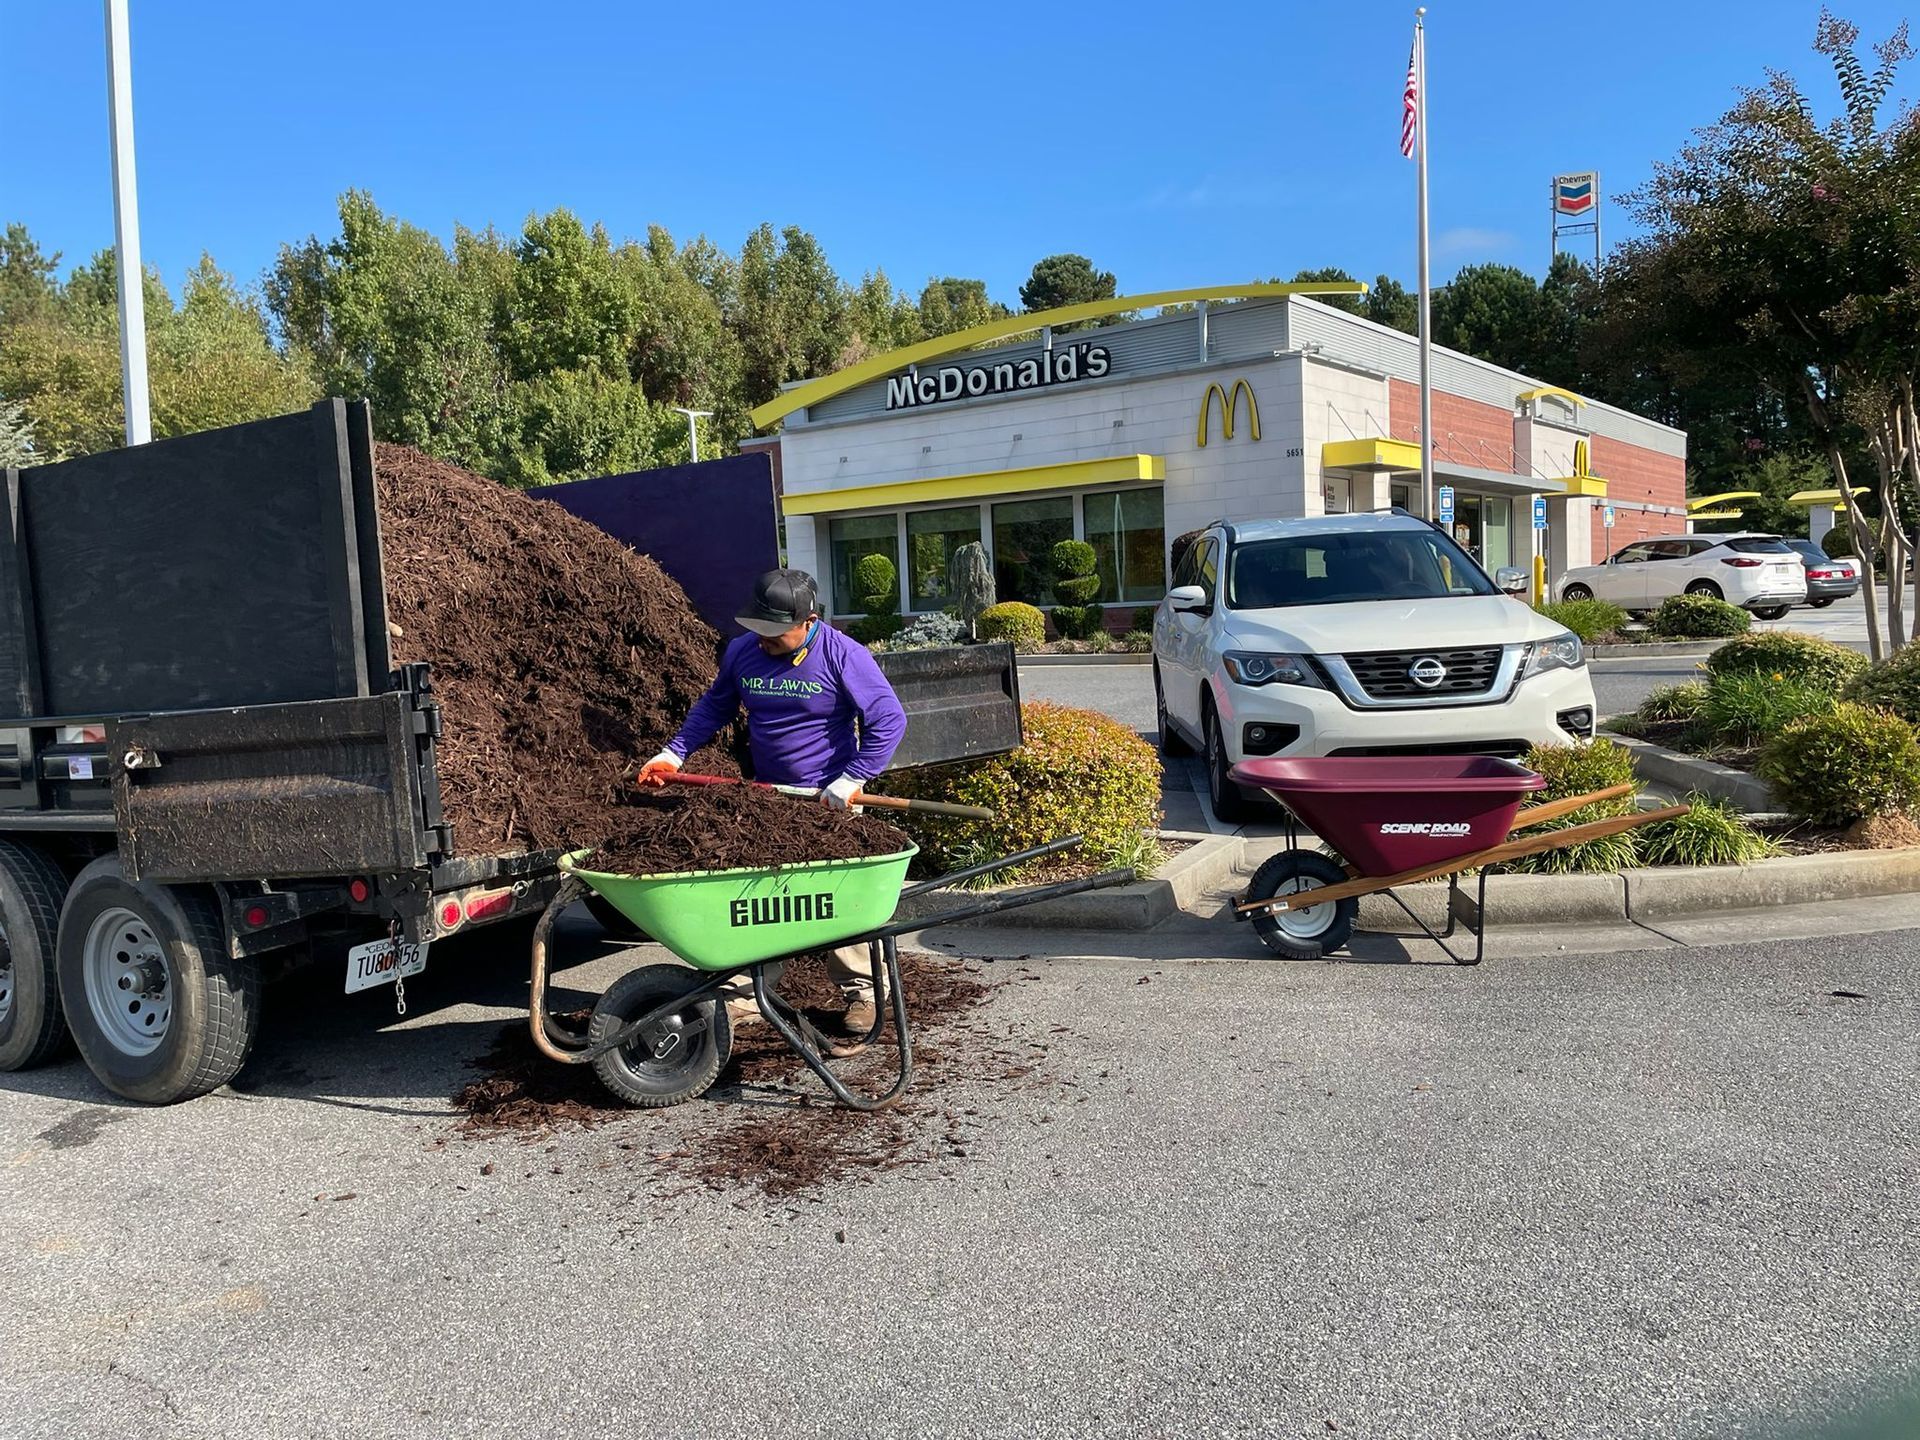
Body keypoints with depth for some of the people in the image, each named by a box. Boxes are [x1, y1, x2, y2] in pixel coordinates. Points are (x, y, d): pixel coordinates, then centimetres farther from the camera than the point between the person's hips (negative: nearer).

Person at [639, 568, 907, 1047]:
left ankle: (858, 992, 12)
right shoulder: (742, 652, 2)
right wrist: (674, 753, 8)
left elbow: (888, 720, -12)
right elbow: (713, 707, 18)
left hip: (828, 801, -5)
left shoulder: (842, 656, -13)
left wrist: (852, 779, -16)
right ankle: (744, 992, 13)